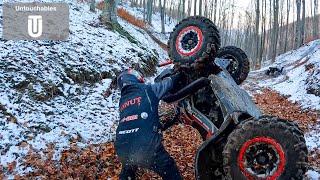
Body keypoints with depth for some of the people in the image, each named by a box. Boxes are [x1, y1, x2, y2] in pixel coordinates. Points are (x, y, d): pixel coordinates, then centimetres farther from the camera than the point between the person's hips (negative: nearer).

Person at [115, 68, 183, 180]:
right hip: (146, 147, -5)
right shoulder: (146, 90, 6)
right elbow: (167, 84, 18)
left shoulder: (122, 101, 20)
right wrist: (177, 77, 40)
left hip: (122, 149, 6)